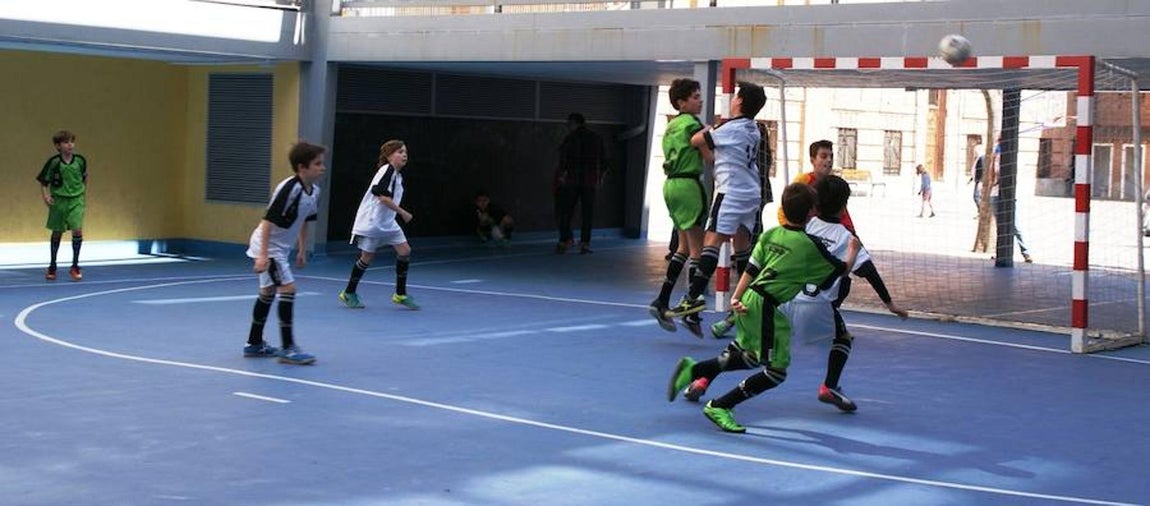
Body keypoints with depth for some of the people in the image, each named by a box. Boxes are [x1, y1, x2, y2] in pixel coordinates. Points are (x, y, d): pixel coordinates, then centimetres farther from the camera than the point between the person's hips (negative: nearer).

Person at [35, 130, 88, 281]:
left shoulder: (80, 160, -5)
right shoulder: (53, 162, -11)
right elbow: (43, 182, -2)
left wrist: (84, 189, 13)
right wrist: (45, 196, -15)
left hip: (76, 200, 1)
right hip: (58, 200, -1)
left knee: (77, 230, -14)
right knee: (57, 233, 11)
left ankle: (75, 266, -1)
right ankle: (52, 267, 27)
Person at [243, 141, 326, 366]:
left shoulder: (314, 191, 0)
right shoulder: (289, 188, -26)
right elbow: (268, 220, -27)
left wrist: (302, 251, 19)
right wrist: (263, 255, -30)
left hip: (280, 248, 10)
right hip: (267, 246, -10)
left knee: (268, 292, 18)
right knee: (288, 288, -15)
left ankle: (254, 344, 30)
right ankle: (288, 348, -12)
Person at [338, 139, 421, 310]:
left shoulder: (398, 174, 11)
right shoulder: (387, 170, -16)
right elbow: (382, 196, -25)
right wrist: (402, 212, -21)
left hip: (387, 222, 8)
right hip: (370, 221, -8)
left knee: (405, 251, -1)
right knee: (367, 257, 0)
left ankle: (400, 294, 7)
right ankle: (349, 293, 17)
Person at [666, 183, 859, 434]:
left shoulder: (770, 234, 9)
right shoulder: (811, 246, -7)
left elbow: (751, 269, 4)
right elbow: (841, 270, 6)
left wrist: (736, 298, 3)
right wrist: (852, 250, 24)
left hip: (749, 300, 8)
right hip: (765, 308, -8)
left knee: (751, 357, 26)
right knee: (776, 371, -2)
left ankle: (693, 370, 20)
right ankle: (719, 407, -2)